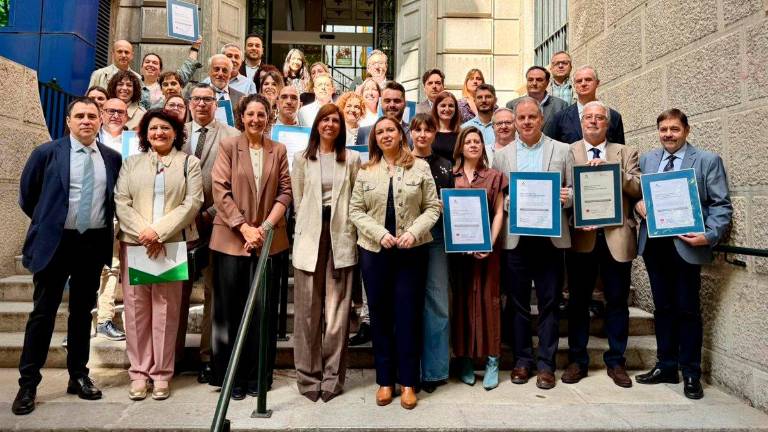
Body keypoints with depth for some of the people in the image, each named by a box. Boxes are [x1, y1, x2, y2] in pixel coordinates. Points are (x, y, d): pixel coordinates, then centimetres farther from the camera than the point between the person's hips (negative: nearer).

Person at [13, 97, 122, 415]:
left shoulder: (112, 158, 4)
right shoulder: (47, 153, -4)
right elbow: (27, 195, 5)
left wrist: (103, 224, 9)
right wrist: (47, 223, 8)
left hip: (94, 243, 3)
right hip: (55, 242, -3)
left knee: (83, 311, 12)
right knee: (43, 312, 3)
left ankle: (79, 376, 24)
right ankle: (28, 384, 14)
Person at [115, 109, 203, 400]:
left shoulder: (189, 163, 9)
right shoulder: (132, 163, 16)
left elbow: (192, 203, -2)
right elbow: (121, 201, 5)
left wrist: (159, 231, -11)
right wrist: (143, 231, -11)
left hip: (172, 244, -2)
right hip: (134, 244, 2)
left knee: (166, 308, -1)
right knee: (136, 308, 2)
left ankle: (161, 373, 9)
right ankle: (139, 372, 12)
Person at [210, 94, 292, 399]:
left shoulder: (278, 150, 9)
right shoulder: (228, 146, 3)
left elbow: (285, 192, 4)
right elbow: (220, 191, -5)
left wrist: (265, 226, -9)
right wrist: (244, 227, -13)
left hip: (268, 240, 2)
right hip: (232, 238, -1)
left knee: (263, 311, 6)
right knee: (231, 310, 4)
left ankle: (257, 375, 18)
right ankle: (232, 376, 16)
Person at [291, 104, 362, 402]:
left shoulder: (352, 159, 9)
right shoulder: (301, 158, 11)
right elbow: (297, 200, 11)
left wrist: (348, 230, 1)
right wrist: (308, 227, 6)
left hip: (341, 237, 0)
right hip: (310, 237, 1)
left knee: (337, 310, 1)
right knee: (308, 309, 2)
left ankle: (332, 376, 11)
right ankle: (308, 375, 13)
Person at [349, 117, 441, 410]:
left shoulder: (420, 167, 4)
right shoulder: (366, 171, 7)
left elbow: (433, 207, 0)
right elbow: (355, 211, 2)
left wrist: (414, 232, -15)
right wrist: (380, 233, -12)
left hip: (412, 251, -1)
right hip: (374, 251, 2)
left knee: (408, 315, 2)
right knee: (380, 315, 8)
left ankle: (408, 382, 14)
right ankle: (385, 380, 20)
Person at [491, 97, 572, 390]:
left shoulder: (562, 150, 8)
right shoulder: (502, 155, 10)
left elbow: (574, 189, 7)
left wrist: (566, 197, -14)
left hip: (550, 237, -1)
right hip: (514, 239, 1)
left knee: (549, 303, 5)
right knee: (517, 303, 8)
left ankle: (546, 363, 17)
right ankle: (522, 360, 22)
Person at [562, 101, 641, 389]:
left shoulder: (626, 153, 12)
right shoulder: (568, 152, 7)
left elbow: (638, 189, 0)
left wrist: (612, 170, -13)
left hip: (617, 236, 1)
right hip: (581, 236, -1)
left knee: (617, 301, 7)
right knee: (578, 300, 6)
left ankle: (616, 361, 22)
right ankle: (577, 360, 18)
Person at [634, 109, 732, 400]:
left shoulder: (708, 161, -1)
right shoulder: (647, 160, 11)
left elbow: (722, 205, -4)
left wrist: (709, 236, -17)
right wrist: (638, 203, -6)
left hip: (686, 245, -4)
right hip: (654, 245, 4)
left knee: (687, 310, 4)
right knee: (662, 308, 13)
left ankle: (691, 374, 18)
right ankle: (666, 366, 25)